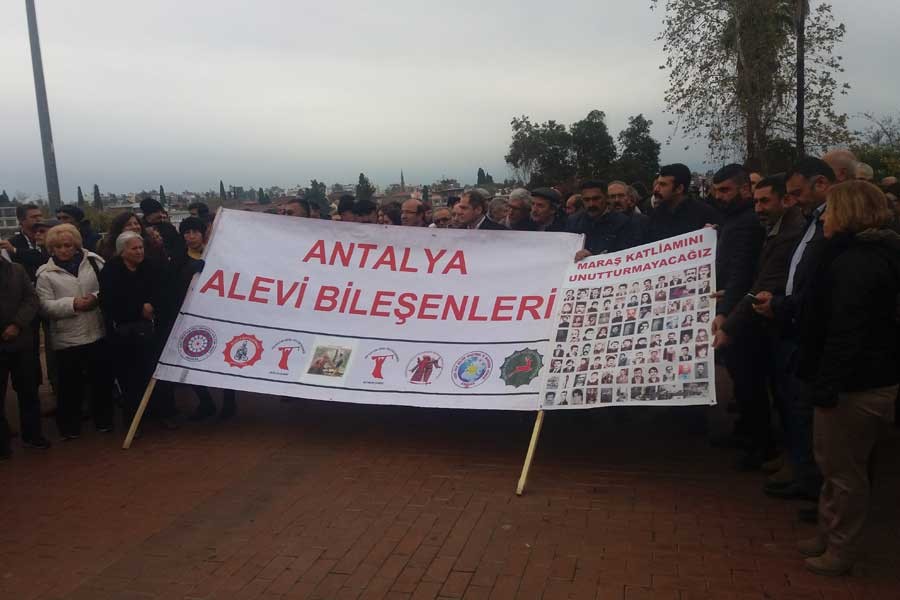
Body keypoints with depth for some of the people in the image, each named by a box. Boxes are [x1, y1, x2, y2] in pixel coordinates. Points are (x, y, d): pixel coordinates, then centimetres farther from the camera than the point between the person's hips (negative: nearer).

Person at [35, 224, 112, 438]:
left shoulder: (93, 262, 2)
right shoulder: (46, 274, -1)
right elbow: (46, 306, -7)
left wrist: (96, 298, -14)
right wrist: (72, 304, -19)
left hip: (97, 333, 2)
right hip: (67, 338, -1)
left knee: (102, 379, 11)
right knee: (71, 383, 6)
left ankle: (103, 420, 28)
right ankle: (69, 426, 23)